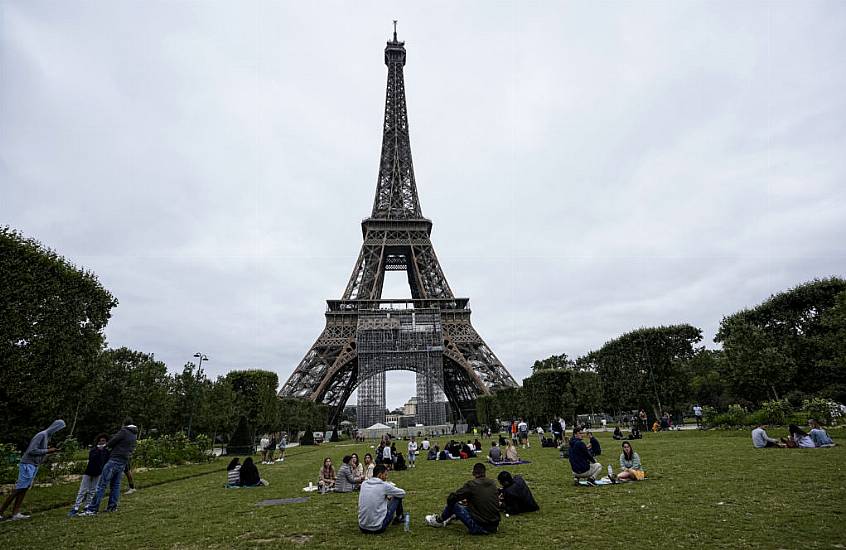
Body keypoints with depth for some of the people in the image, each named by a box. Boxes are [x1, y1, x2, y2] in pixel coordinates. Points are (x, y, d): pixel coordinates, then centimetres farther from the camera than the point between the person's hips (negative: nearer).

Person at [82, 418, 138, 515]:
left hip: (115, 460, -8)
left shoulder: (124, 431, -7)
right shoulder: (135, 435, 15)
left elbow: (113, 440, -5)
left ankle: (92, 509, -6)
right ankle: (112, 506, 13)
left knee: (102, 485, -6)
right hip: (124, 462, 8)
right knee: (116, 484, 14)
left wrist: (106, 446, 16)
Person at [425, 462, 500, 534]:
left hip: (479, 527, -6)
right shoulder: (492, 483, 5)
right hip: (494, 527, 6)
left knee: (453, 504, 9)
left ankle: (439, 520, 32)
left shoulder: (471, 484, -12)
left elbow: (450, 499, -7)